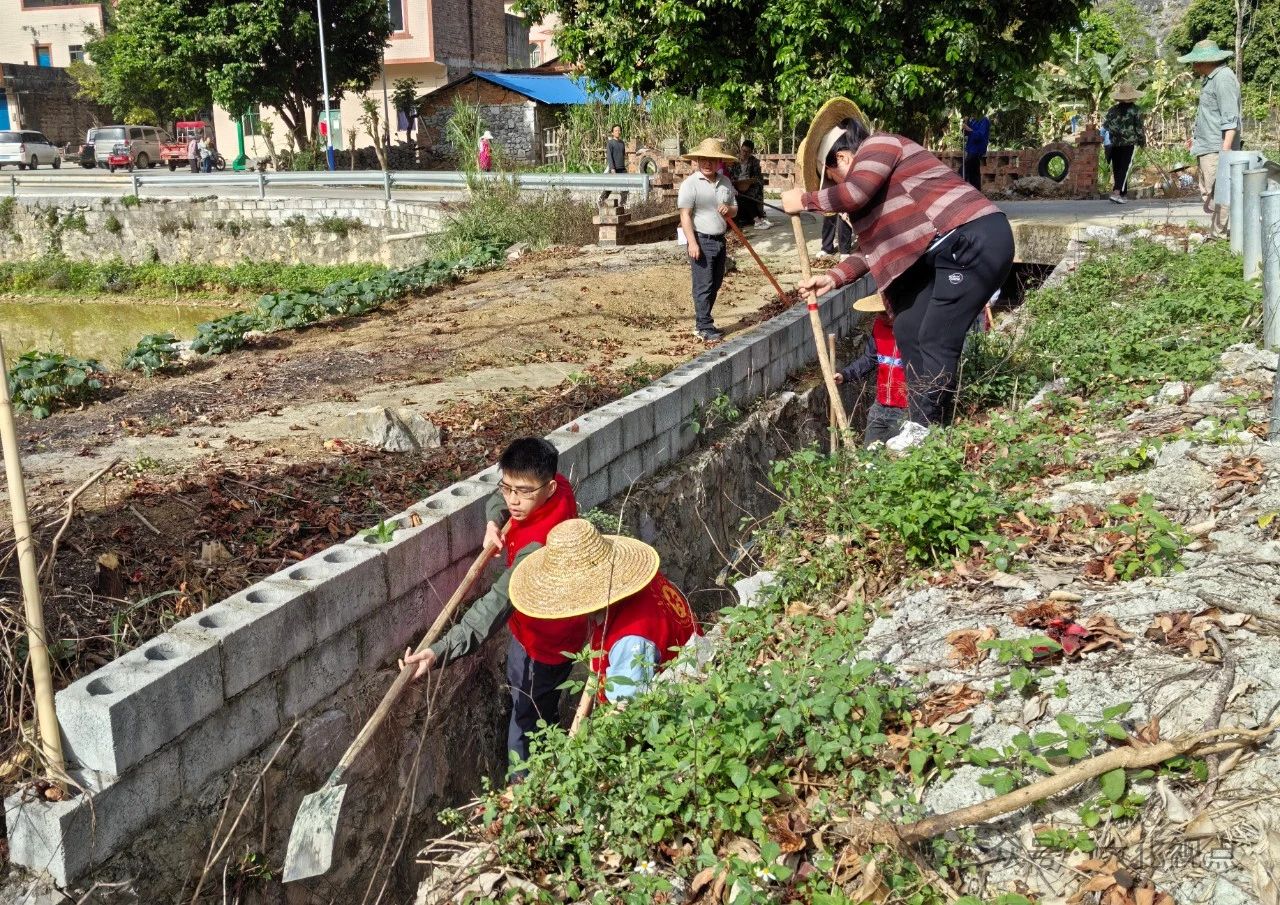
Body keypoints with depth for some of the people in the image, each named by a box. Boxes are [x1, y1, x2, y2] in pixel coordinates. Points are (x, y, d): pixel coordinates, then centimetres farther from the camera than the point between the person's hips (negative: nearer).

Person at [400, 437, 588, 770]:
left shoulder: (538, 545, -40)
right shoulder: (559, 486, -16)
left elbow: (498, 603, -48)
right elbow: (501, 496, 6)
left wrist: (441, 651, -56)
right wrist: (493, 522, -16)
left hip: (544, 643, -10)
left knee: (525, 730, 4)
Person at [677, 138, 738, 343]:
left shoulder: (725, 183, 9)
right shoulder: (691, 183, -10)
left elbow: (735, 209, 18)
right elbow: (685, 215, -14)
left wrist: (728, 209, -7)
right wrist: (692, 243, -21)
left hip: (719, 240, 7)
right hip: (701, 241, -7)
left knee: (715, 284, 13)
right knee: (703, 286, -6)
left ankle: (701, 322, 25)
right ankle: (704, 328, 0)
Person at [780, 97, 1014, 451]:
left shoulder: (879, 145, -3)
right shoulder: (875, 174, 25)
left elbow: (855, 192, -22)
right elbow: (877, 247, 21)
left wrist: (805, 200, -8)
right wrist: (834, 277, 11)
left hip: (974, 240, -11)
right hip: (944, 252, 11)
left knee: (936, 341, -8)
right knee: (908, 329, 10)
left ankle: (926, 430, 0)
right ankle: (921, 421, 17)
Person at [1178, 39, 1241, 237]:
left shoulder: (1223, 78, -14)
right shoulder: (1210, 79, 19)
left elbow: (1230, 117, -20)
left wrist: (1226, 147, -25)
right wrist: (1197, 137, 32)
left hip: (1216, 149, -11)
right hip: (1206, 148, 11)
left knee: (1217, 195, -10)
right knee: (1208, 193, 14)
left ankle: (1218, 234, -8)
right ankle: (1215, 234, 21)